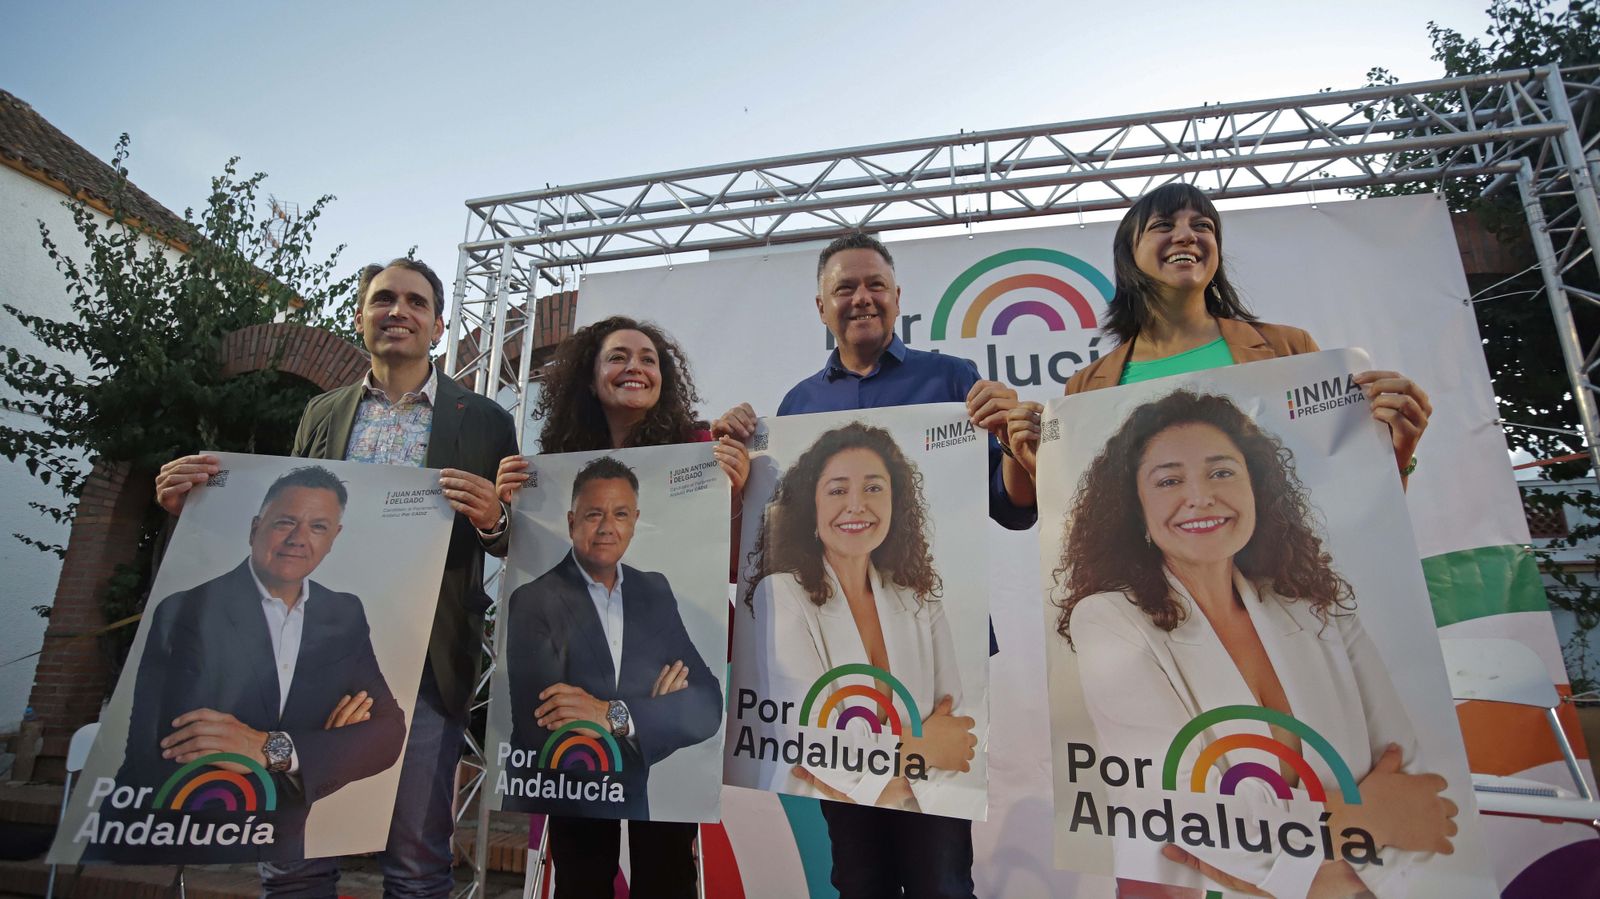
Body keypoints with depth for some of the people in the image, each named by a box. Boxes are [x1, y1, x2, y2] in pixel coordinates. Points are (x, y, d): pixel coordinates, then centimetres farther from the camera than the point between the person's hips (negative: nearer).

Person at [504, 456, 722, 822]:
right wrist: (658, 712, -17)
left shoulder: (655, 593, -4)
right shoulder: (534, 601, -16)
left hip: (631, 808, 4)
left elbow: (708, 707, -11)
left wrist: (615, 715, -27)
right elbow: (542, 732, -25)